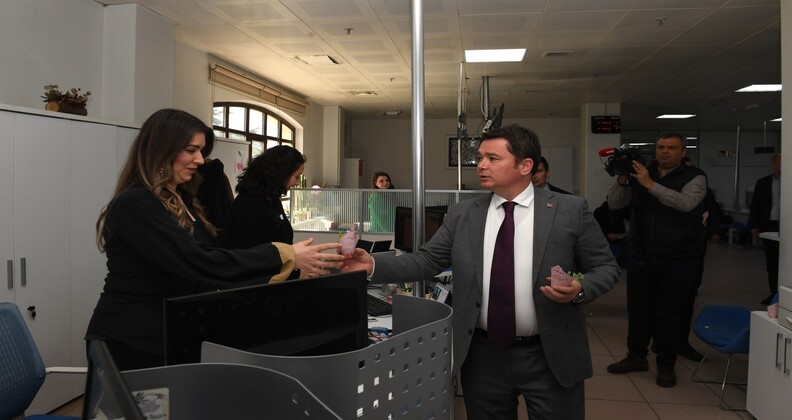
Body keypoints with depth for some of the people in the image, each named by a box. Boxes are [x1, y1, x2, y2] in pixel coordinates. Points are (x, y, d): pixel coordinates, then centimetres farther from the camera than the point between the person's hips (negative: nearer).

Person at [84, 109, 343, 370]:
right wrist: (285, 257, -28)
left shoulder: (180, 200, 10)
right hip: (131, 344, -8)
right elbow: (200, 264, -30)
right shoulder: (135, 206, -20)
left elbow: (212, 254, 3)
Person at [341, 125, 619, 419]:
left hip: (550, 357, -2)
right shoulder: (462, 215, 2)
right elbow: (426, 261, 0)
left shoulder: (570, 210, -5)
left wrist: (579, 289, -19)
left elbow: (605, 267, 1)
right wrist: (374, 265, -13)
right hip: (483, 356, 3)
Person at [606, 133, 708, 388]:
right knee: (638, 309, 12)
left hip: (678, 261, -3)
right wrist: (621, 182, -14)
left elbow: (686, 203, -21)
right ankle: (636, 356, 28)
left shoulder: (694, 177, -2)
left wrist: (650, 185, -24)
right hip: (641, 258, 3)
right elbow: (614, 204, 4)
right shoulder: (640, 175, 7)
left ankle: (666, 366, 19)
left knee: (670, 314, 5)